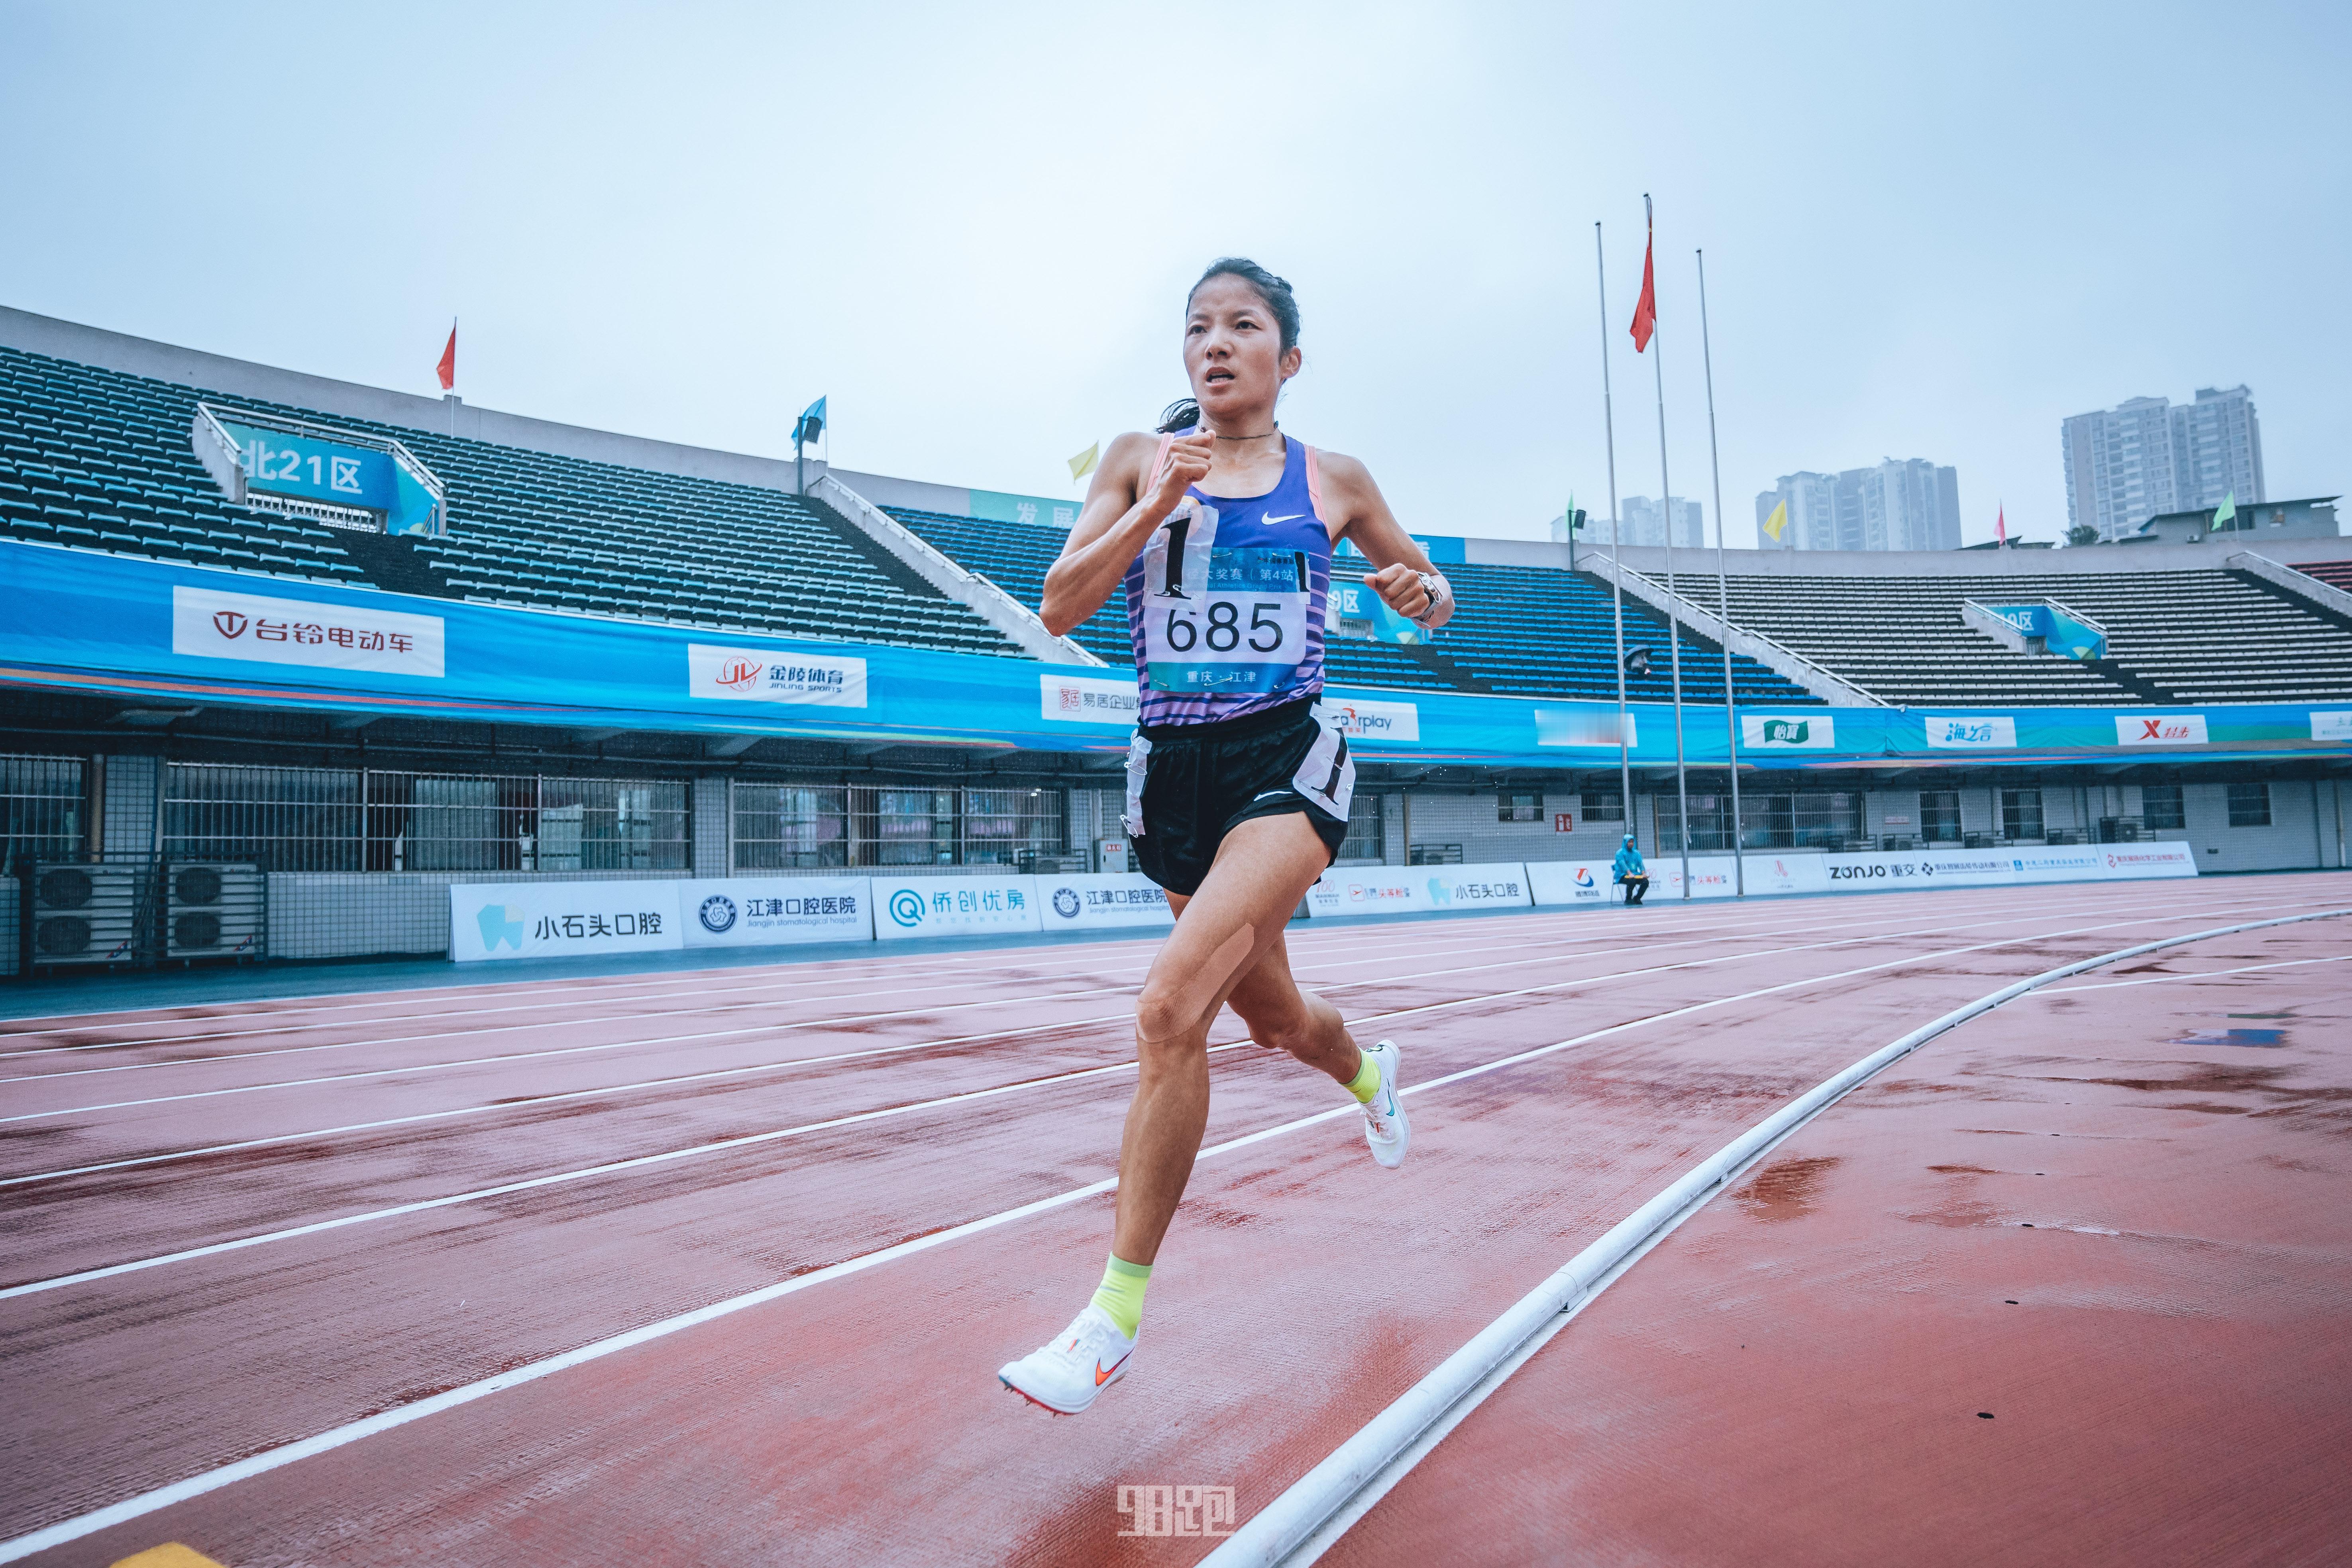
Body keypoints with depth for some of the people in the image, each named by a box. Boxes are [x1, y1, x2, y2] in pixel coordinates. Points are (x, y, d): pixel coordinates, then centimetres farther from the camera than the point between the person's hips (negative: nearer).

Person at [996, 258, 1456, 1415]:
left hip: (1287, 762, -3)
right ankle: (1370, 1073, 56)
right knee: (1273, 1017, 18)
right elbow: (1058, 607, -4)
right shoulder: (1140, 459, 5)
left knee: (1172, 1003, -23)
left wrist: (1419, 593, -6)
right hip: (1173, 767, 3)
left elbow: (1433, 594, 18)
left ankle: (1116, 1315, -12)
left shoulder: (1333, 481, 5)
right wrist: (1153, 506, -16)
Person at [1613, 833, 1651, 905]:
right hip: (1622, 875, -5)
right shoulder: (1620, 853, -2)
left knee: (1646, 881, -20)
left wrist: (1644, 873, -18)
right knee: (1632, 881, -36)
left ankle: (1636, 899, -4)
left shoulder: (1636, 853, 17)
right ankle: (1628, 900, -17)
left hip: (1635, 874, 5)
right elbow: (1623, 864, -19)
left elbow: (1640, 864, 3)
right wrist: (1630, 873, -36)